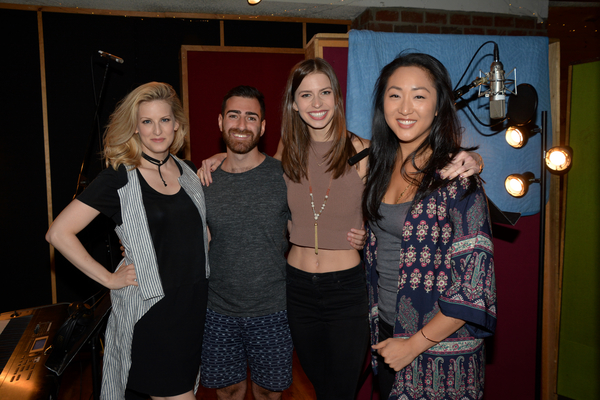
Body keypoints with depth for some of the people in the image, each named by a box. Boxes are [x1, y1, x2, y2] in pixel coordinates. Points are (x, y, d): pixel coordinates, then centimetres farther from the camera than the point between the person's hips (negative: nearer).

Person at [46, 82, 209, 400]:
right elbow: (58, 233, -12)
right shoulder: (119, 178, -11)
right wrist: (109, 279, -12)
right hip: (149, 307, -5)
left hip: (194, 302, 6)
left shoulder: (187, 171, 5)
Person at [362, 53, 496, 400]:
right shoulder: (383, 165, 0)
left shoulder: (456, 176, -19)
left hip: (439, 348, -6)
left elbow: (474, 282, -20)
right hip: (385, 326, 6)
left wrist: (414, 344, -16)